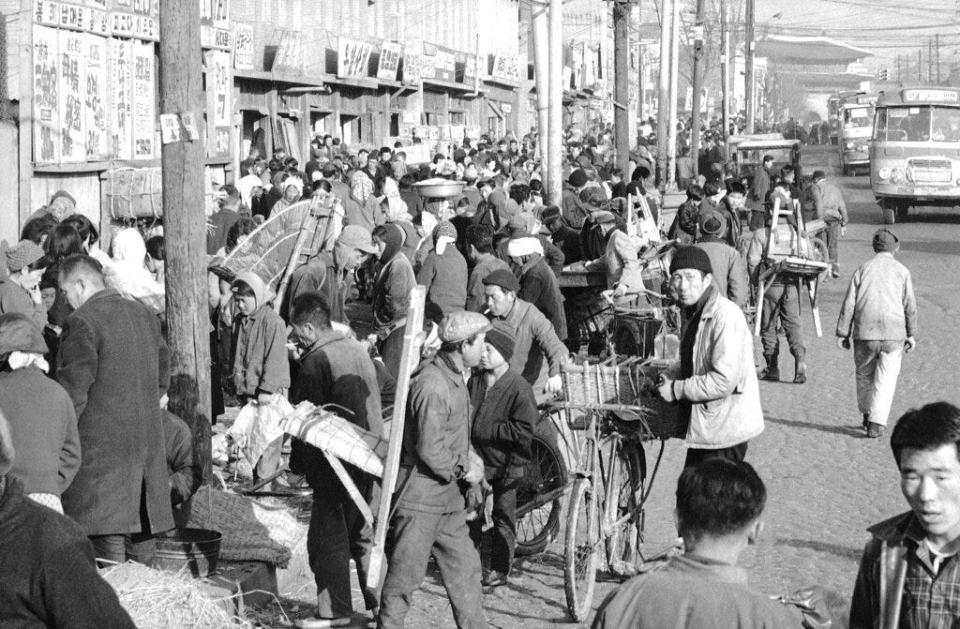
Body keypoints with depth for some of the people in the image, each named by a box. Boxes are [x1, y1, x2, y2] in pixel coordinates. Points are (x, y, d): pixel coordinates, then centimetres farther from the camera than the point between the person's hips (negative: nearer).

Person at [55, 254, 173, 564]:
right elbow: (162, 377, 19)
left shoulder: (81, 322, -13)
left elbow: (74, 391, -16)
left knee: (108, 534, -6)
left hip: (102, 443, -7)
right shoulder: (145, 314, 11)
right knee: (141, 534, 13)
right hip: (147, 440, 8)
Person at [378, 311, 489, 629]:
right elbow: (429, 450, -24)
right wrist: (462, 470, -10)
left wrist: (467, 454, 7)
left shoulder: (454, 376, 9)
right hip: (420, 497, -10)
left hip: (447, 496, 10)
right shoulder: (432, 386, -23)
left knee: (464, 567, 14)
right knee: (406, 574, 1)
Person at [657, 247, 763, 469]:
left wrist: (676, 389, -18)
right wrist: (668, 376, 2)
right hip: (703, 427, 10)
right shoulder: (692, 313, 8)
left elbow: (724, 381, -27)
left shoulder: (726, 316, -23)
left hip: (725, 431, -10)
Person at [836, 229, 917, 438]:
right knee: (886, 379, 2)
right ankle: (876, 423, -8)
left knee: (864, 374, 18)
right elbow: (910, 306, 3)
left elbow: (849, 303, 1)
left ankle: (867, 415, 29)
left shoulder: (863, 269, 4)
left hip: (864, 333, 1)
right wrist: (911, 334, 12)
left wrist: (842, 333, 5)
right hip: (894, 333, -1)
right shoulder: (901, 271, 2)